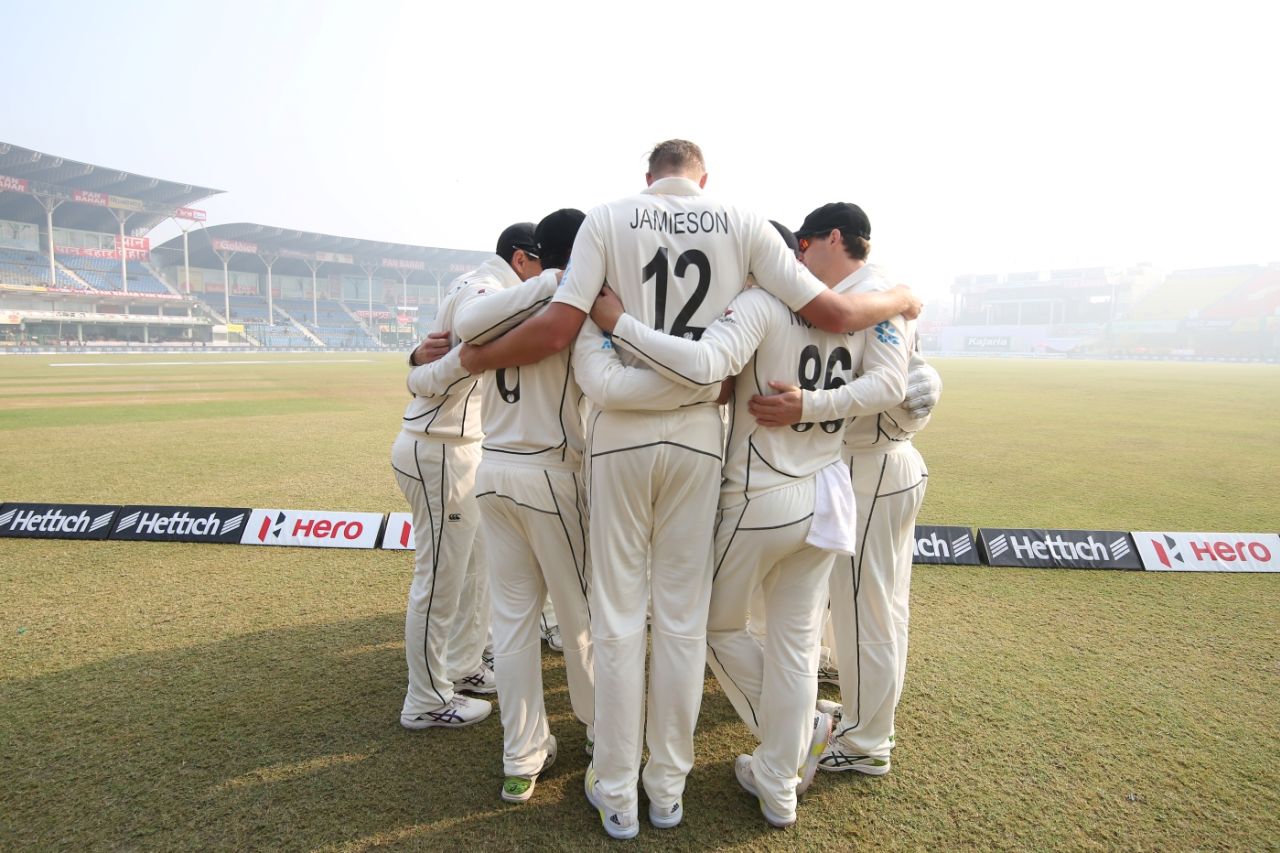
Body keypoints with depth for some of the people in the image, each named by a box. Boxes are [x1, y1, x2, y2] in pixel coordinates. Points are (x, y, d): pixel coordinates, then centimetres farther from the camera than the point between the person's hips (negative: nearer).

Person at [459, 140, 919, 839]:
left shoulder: (609, 217, -1)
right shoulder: (741, 224, 3)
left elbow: (558, 326, -11)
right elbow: (830, 314, 0)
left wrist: (476, 359, 5)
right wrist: (898, 301, 20)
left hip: (620, 433, -1)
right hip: (697, 434, 1)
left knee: (618, 616, 9)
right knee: (683, 617, 11)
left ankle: (616, 794, 21)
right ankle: (668, 787, 26)